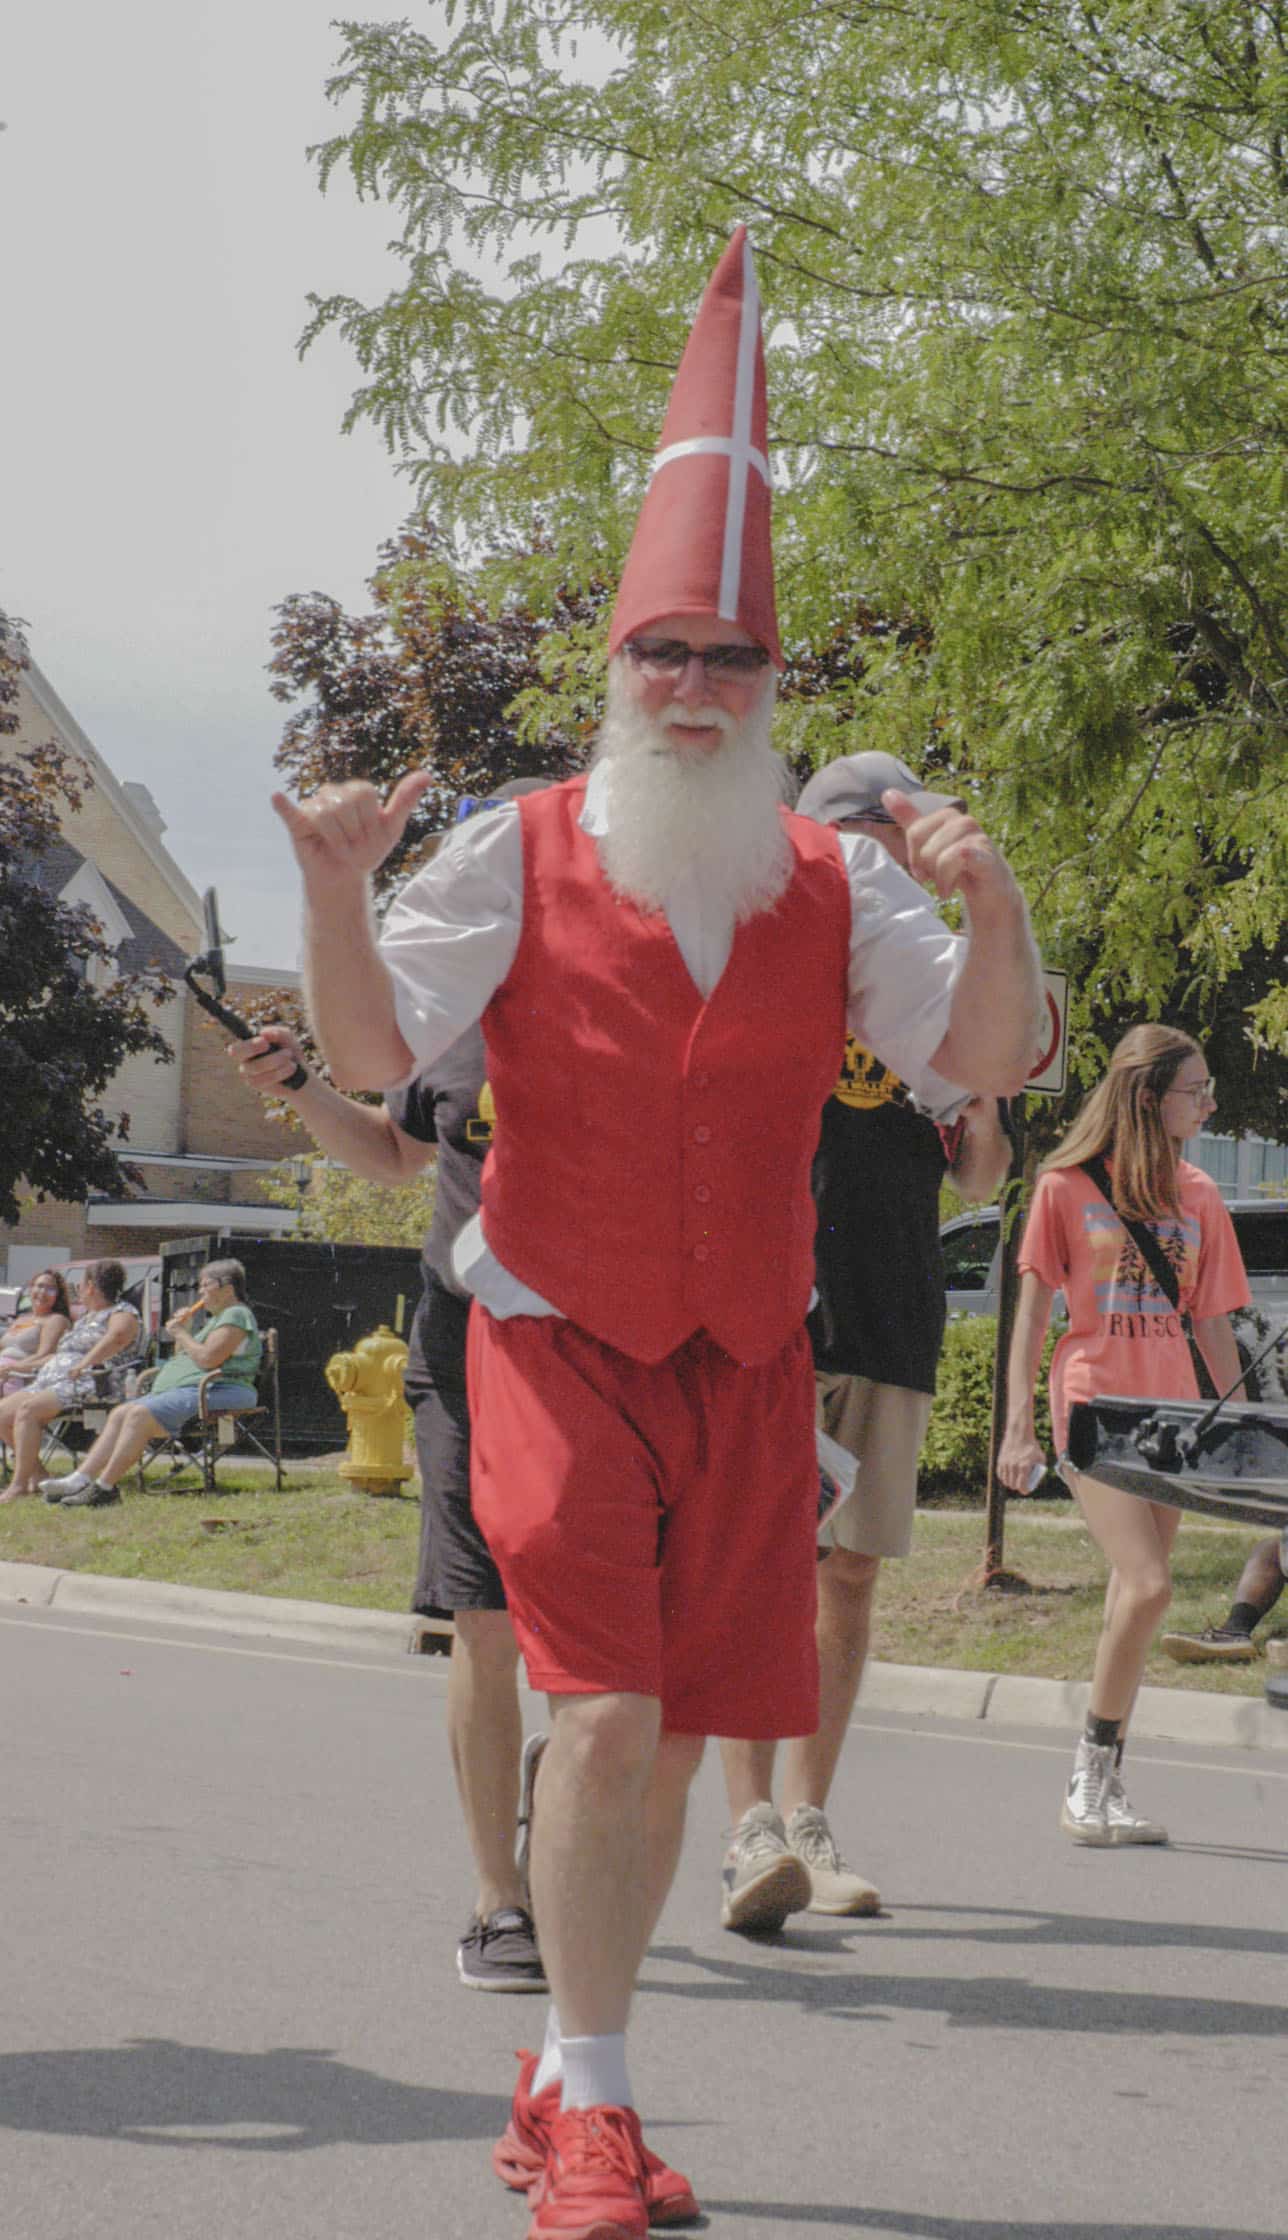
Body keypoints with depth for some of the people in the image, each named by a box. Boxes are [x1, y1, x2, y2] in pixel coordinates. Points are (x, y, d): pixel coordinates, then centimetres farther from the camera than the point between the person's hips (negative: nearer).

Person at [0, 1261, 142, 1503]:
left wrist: (84, 1364, -27)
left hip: (89, 1383, -10)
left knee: (28, 1409, -31)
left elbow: (118, 1336, -23)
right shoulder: (87, 1317, 30)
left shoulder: (122, 1312, -1)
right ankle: (34, 1472, -2)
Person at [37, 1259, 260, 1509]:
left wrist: (181, 1335, -5)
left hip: (214, 1392, -11)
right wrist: (183, 1331, 13)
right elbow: (183, 1360, 29)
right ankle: (80, 1479, -13)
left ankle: (105, 1486, -27)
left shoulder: (236, 1316, -6)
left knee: (140, 1414, -27)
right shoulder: (215, 1318, 27)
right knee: (120, 1414, -3)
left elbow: (208, 1358, -19)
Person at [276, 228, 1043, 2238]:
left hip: (748, 1359, 4)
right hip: (563, 1344, -3)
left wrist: (993, 906, -17)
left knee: (672, 1740, 6)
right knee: (606, 1710, -16)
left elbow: (986, 1061, 1)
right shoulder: (518, 857, -4)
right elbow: (372, 1052, -9)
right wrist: (336, 889, -26)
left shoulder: (835, 883, 5)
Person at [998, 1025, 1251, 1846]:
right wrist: (1018, 1425, -6)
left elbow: (1214, 1324, 15)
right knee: (1147, 1585, -18)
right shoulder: (1068, 1185, -1)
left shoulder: (1198, 1196, 12)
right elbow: (1034, 1307, 0)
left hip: (1169, 1411, 5)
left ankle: (1103, 1790, 9)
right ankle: (1090, 1777, -6)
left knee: (1136, 1595, 2)